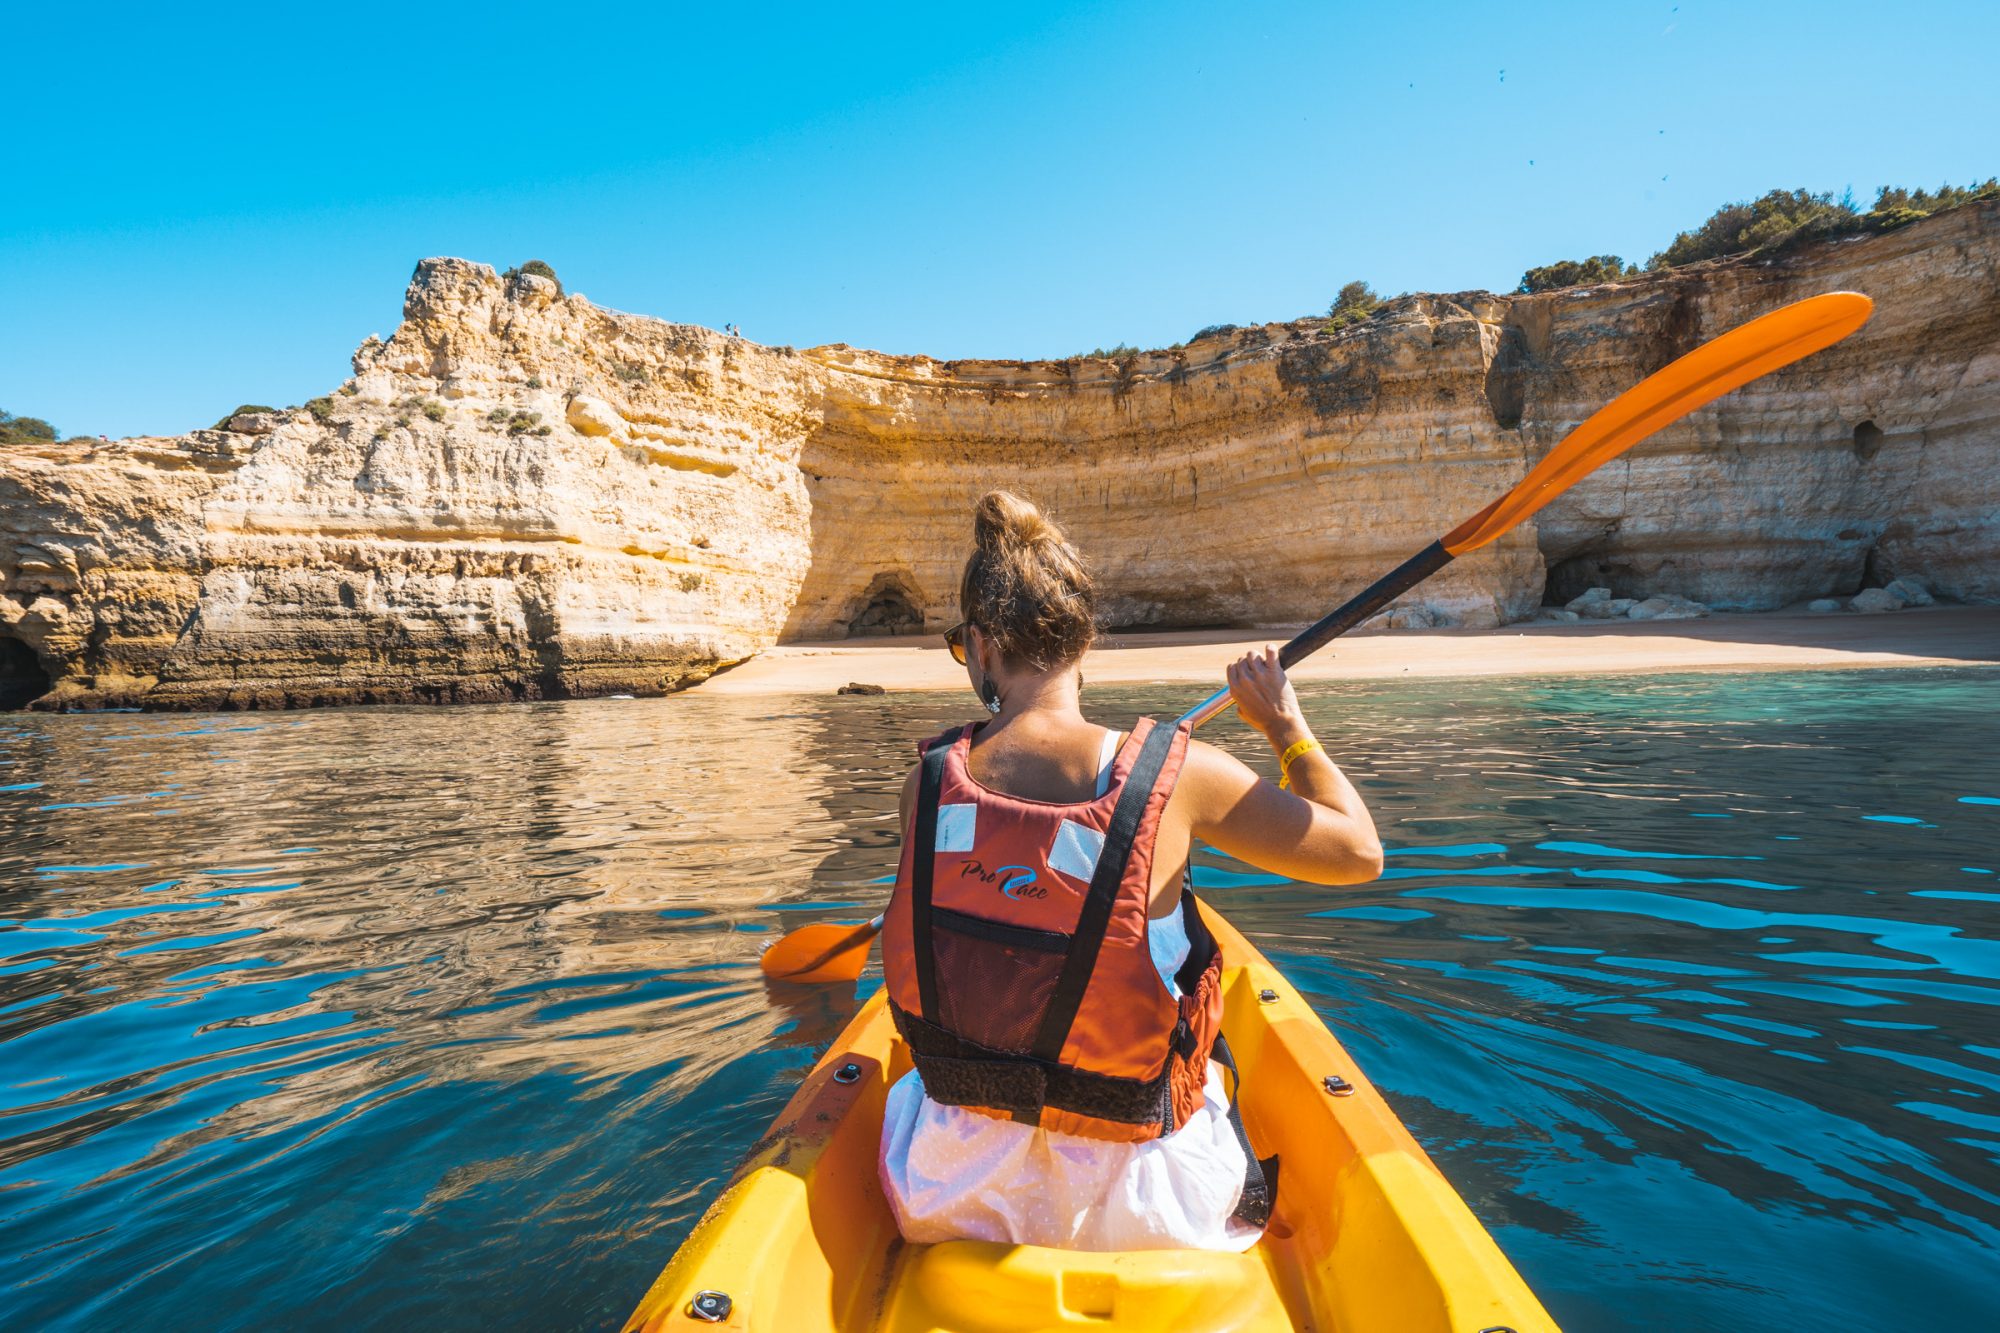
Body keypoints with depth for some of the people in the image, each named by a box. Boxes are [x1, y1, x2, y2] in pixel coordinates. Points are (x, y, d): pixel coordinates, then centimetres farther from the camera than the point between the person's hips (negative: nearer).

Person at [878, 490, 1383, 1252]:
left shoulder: (929, 784, -15)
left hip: (958, 1194, 2)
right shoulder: (1178, 774, -21)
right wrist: (1287, 727, 4)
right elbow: (1359, 852, -8)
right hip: (1137, 1208, -1)